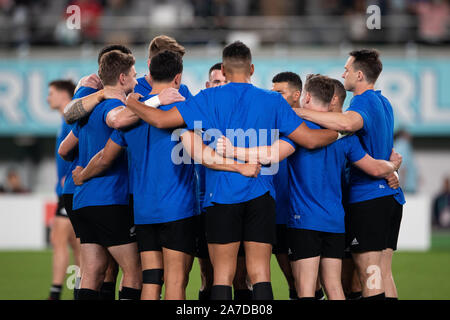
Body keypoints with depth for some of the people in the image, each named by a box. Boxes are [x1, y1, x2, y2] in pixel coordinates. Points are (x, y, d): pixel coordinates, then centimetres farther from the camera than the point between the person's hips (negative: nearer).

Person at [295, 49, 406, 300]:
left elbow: (347, 122, -35)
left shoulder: (364, 101, -12)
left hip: (367, 197, -9)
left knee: (369, 274, -9)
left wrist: (299, 112, -31)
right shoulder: (384, 103, 18)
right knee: (384, 273, 9)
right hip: (391, 195, 9)